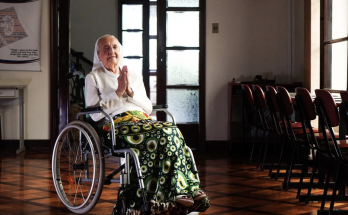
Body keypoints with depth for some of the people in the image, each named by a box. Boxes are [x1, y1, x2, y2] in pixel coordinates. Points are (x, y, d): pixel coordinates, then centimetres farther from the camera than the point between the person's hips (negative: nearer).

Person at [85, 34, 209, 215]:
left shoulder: (135, 77, 28)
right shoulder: (93, 78, 16)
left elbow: (148, 108, 18)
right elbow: (94, 113, 1)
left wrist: (131, 92, 3)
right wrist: (118, 92, -2)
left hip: (142, 119, 5)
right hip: (117, 124, -5)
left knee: (173, 132, -30)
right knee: (163, 134, -33)